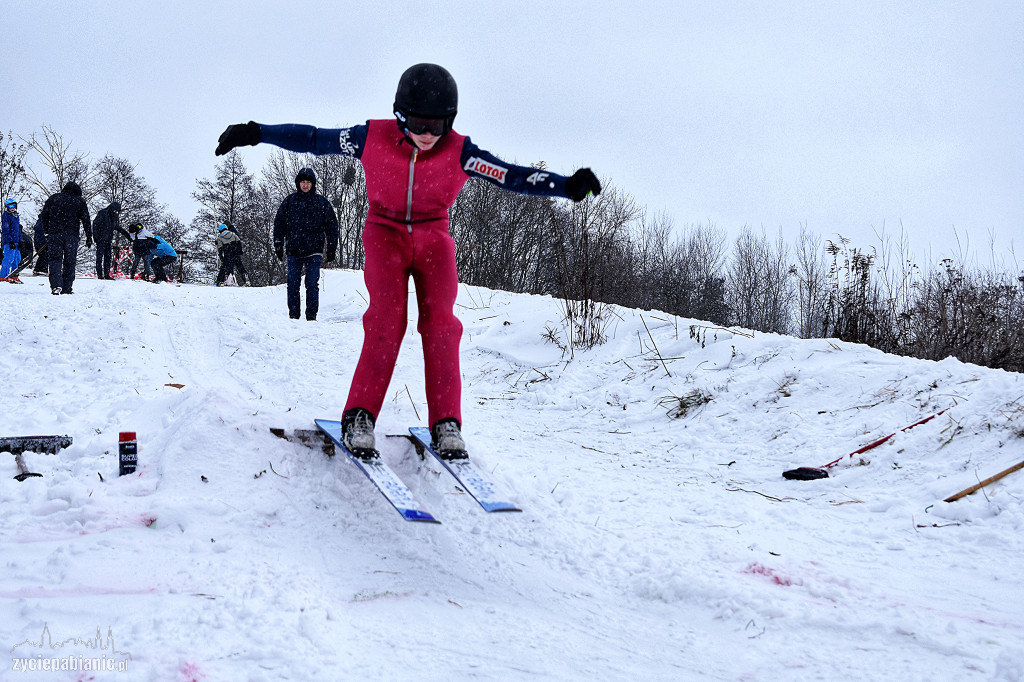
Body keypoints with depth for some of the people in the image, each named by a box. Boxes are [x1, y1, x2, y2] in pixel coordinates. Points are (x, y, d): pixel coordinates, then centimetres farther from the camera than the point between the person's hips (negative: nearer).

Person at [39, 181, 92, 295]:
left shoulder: (53, 199, 12)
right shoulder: (80, 201, 8)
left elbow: (43, 216, 12)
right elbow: (86, 220, 5)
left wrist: (47, 232, 19)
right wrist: (89, 237, 7)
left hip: (54, 234, 1)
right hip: (72, 235, 0)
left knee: (55, 260, 0)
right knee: (69, 262, 6)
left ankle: (56, 285, -19)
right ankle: (66, 288, 5)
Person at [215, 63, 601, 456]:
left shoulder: (459, 152, -15)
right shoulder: (374, 138, -14)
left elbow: (514, 177, -17)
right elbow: (313, 139, -4)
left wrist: (568, 186, -29)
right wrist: (254, 133, -4)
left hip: (433, 238, 1)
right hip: (386, 233, -1)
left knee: (440, 321, -18)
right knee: (388, 315, -23)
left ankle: (446, 423, -12)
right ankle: (360, 416, -19)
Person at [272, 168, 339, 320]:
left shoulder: (322, 202, 5)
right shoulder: (289, 201, 8)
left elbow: (331, 225, 7)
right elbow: (279, 222, 12)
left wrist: (332, 248, 3)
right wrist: (278, 244, 5)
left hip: (314, 251, -1)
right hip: (293, 251, 2)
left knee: (312, 285, -3)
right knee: (293, 285, 2)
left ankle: (311, 316, 2)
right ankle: (293, 316, 8)